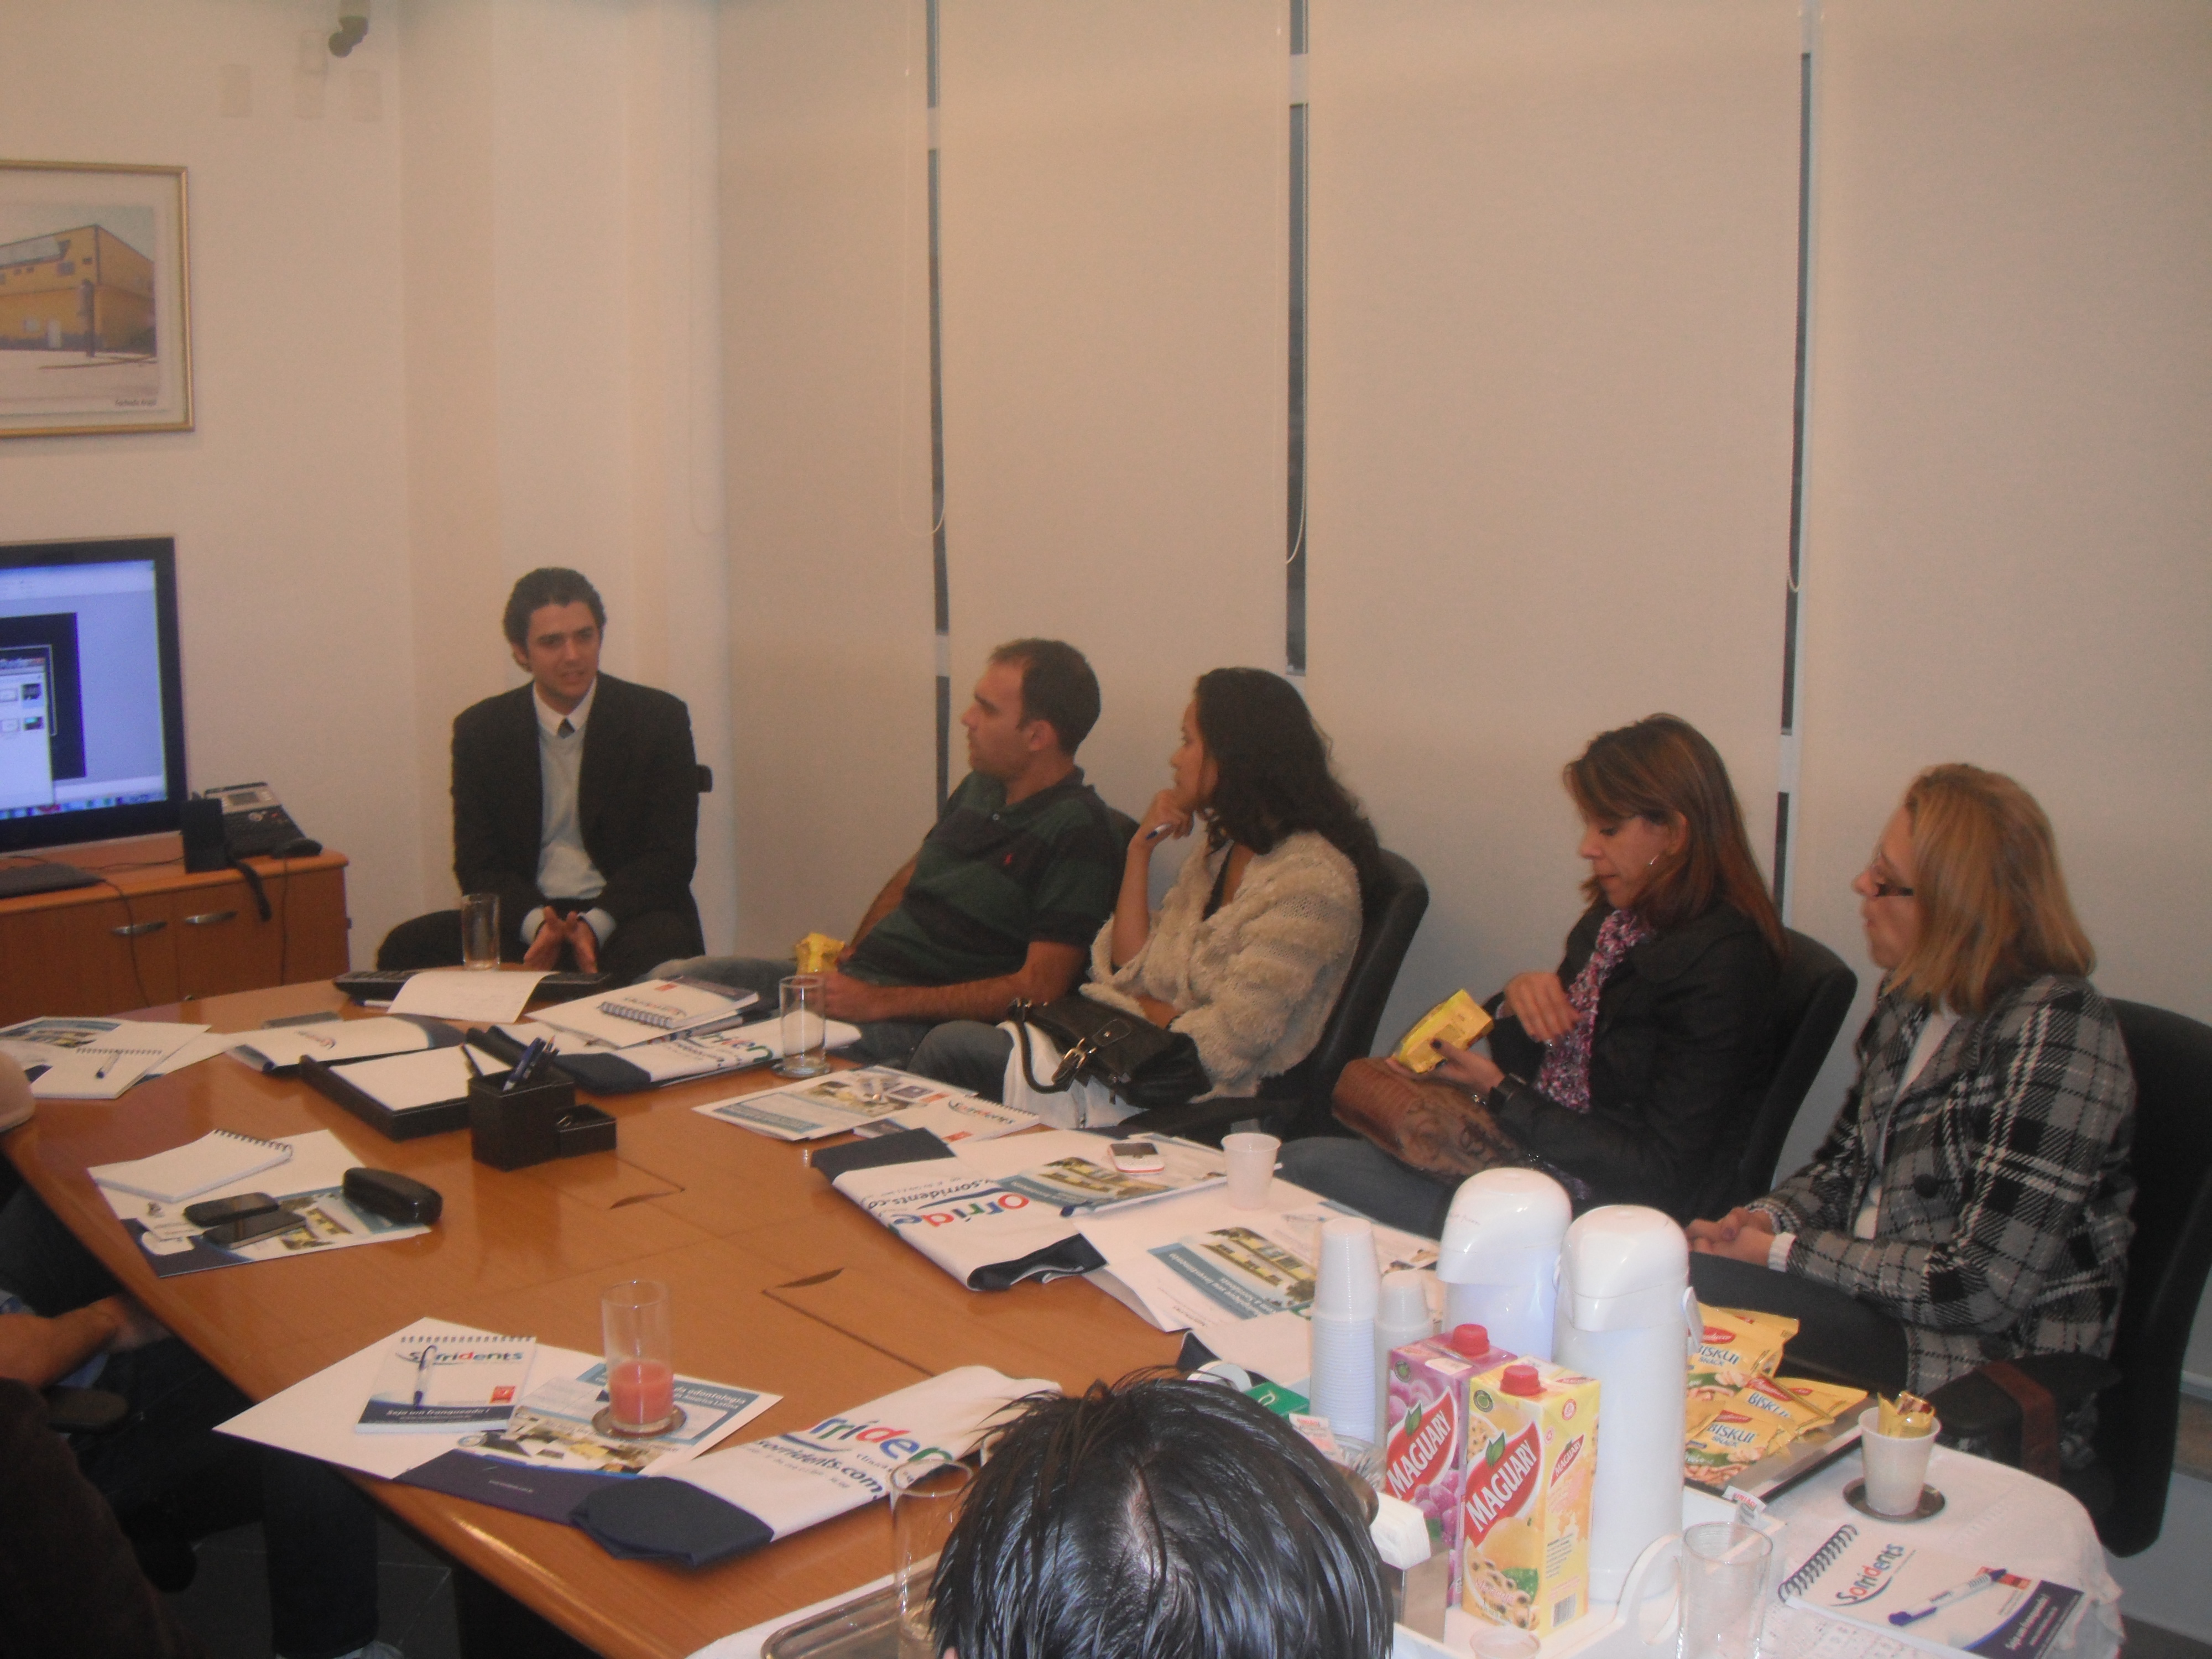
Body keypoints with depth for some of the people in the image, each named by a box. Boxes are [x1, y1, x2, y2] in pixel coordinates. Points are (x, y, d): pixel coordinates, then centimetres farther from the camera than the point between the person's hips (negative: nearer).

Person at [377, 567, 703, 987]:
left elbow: (671, 857, -3)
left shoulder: (660, 719, 0)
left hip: (625, 916, -2)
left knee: (659, 948, -37)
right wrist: (536, 923, -18)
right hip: (525, 918, 2)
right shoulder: (480, 729, 6)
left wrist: (595, 924, -20)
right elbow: (478, 864, 4)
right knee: (406, 947, -23)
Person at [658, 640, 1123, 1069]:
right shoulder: (980, 787, 14)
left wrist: (880, 1002, -18)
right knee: (672, 978, 0)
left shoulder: (1079, 833, -13)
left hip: (917, 1024, -9)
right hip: (853, 979, 9)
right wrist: (851, 954, 7)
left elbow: (1036, 989, -18)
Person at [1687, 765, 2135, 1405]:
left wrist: (1782, 1254, -16)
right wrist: (1769, 1219, -5)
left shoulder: (2052, 1032, -19)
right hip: (1874, 1299, 7)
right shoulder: (1912, 998, 7)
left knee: (1697, 1288, -24)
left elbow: (1984, 1287, -21)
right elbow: (1844, 1162, 18)